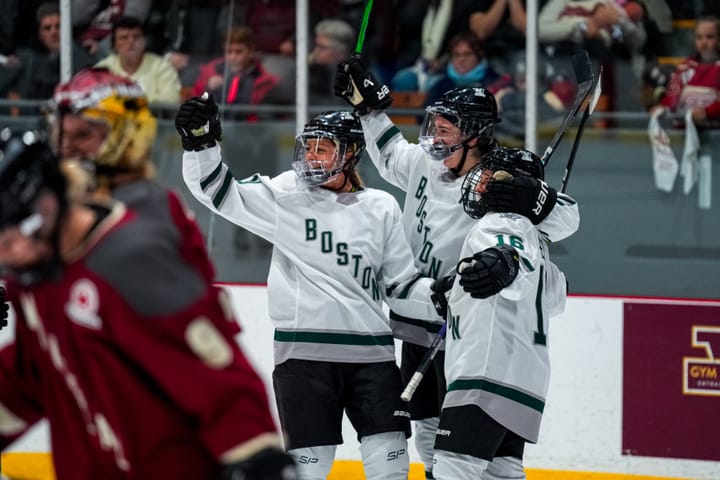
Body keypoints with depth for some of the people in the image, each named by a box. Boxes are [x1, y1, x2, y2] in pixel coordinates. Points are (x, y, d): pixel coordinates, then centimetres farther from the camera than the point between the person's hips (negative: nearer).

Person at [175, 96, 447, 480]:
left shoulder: (381, 208, 9)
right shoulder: (286, 196, 5)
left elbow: (401, 286, 11)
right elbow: (218, 191, 1)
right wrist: (200, 143, -14)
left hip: (371, 355, 2)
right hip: (304, 354, -2)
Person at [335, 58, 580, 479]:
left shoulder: (500, 187, -19)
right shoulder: (425, 165, 2)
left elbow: (567, 219, -25)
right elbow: (389, 155, 25)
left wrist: (536, 200, -43)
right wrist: (369, 104, 21)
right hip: (416, 326, 7)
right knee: (429, 429, 18)